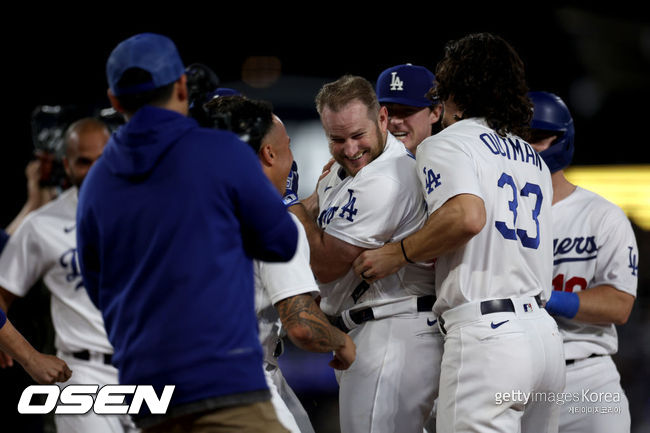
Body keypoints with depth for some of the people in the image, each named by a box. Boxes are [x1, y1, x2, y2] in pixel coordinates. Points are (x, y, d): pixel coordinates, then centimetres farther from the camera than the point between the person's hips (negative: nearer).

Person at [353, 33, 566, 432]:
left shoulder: (447, 143, 0)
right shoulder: (535, 160, 24)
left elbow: (467, 217, -19)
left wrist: (398, 253, -5)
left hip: (486, 334, -8)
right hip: (546, 334, 8)